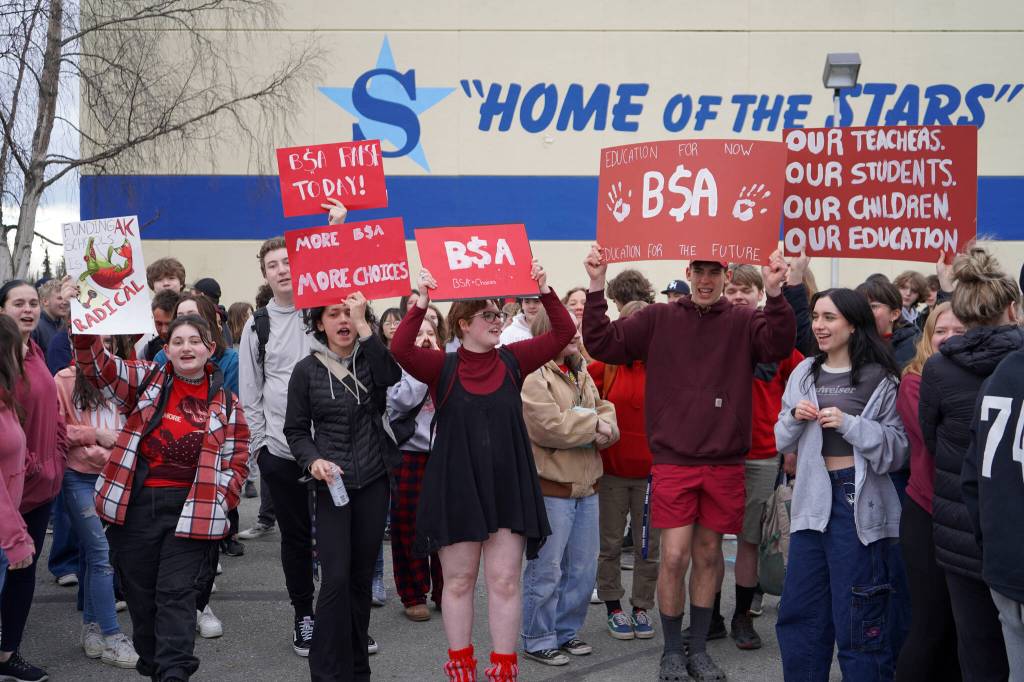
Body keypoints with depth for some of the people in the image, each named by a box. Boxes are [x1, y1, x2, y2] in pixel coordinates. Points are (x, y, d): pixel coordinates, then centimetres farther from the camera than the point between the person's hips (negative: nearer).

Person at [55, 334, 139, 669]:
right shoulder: (66, 380, -5)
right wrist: (94, 435, -10)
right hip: (81, 477, -3)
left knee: (93, 552, 14)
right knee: (102, 554, -5)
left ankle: (91, 626, 25)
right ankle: (110, 636, 1)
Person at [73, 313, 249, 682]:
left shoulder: (225, 401, 4)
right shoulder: (145, 379, 4)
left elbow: (237, 459, 6)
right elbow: (97, 366, -8)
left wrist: (218, 503, -5)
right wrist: (84, 329, -26)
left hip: (191, 510, -1)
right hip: (135, 505, 2)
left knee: (176, 595, -4)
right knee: (140, 592, 11)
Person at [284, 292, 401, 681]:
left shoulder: (371, 359, 2)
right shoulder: (307, 369, 0)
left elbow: (391, 377, -22)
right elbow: (296, 429, 4)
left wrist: (363, 327, -22)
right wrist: (313, 460, -14)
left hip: (374, 481, 2)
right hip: (332, 483, -2)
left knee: (362, 576, 11)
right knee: (336, 579, -11)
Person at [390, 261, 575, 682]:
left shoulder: (512, 361, 4)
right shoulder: (443, 367, -4)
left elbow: (564, 332, 1)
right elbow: (401, 350, -22)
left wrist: (544, 292, -9)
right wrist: (421, 302, -25)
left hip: (508, 488, 2)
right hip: (455, 488, -2)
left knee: (505, 581, 5)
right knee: (458, 582, 9)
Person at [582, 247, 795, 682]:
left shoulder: (743, 322, 2)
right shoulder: (659, 319, 3)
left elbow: (778, 345, -16)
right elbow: (602, 343, -2)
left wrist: (775, 293, -30)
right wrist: (597, 287, -12)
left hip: (725, 463, 1)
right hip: (673, 460, -1)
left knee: (708, 555, 12)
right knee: (674, 556, -2)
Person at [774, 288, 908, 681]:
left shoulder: (880, 380, -6)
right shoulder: (804, 374, 10)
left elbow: (897, 448, -8)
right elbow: (783, 443, 14)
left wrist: (849, 424, -19)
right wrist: (794, 418, -6)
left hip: (858, 501, -5)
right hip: (812, 498, 6)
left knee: (856, 618, 2)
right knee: (798, 612, 13)